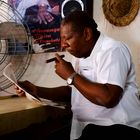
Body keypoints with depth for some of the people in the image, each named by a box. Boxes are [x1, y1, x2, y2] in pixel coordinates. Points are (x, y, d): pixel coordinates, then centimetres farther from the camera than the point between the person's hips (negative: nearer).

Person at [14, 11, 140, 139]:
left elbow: (108, 98, -28)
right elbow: (71, 92, 16)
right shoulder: (80, 55, 12)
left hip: (116, 128, -8)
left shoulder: (112, 50, -16)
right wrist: (35, 90, 3)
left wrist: (71, 76, -17)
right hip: (87, 127, 8)